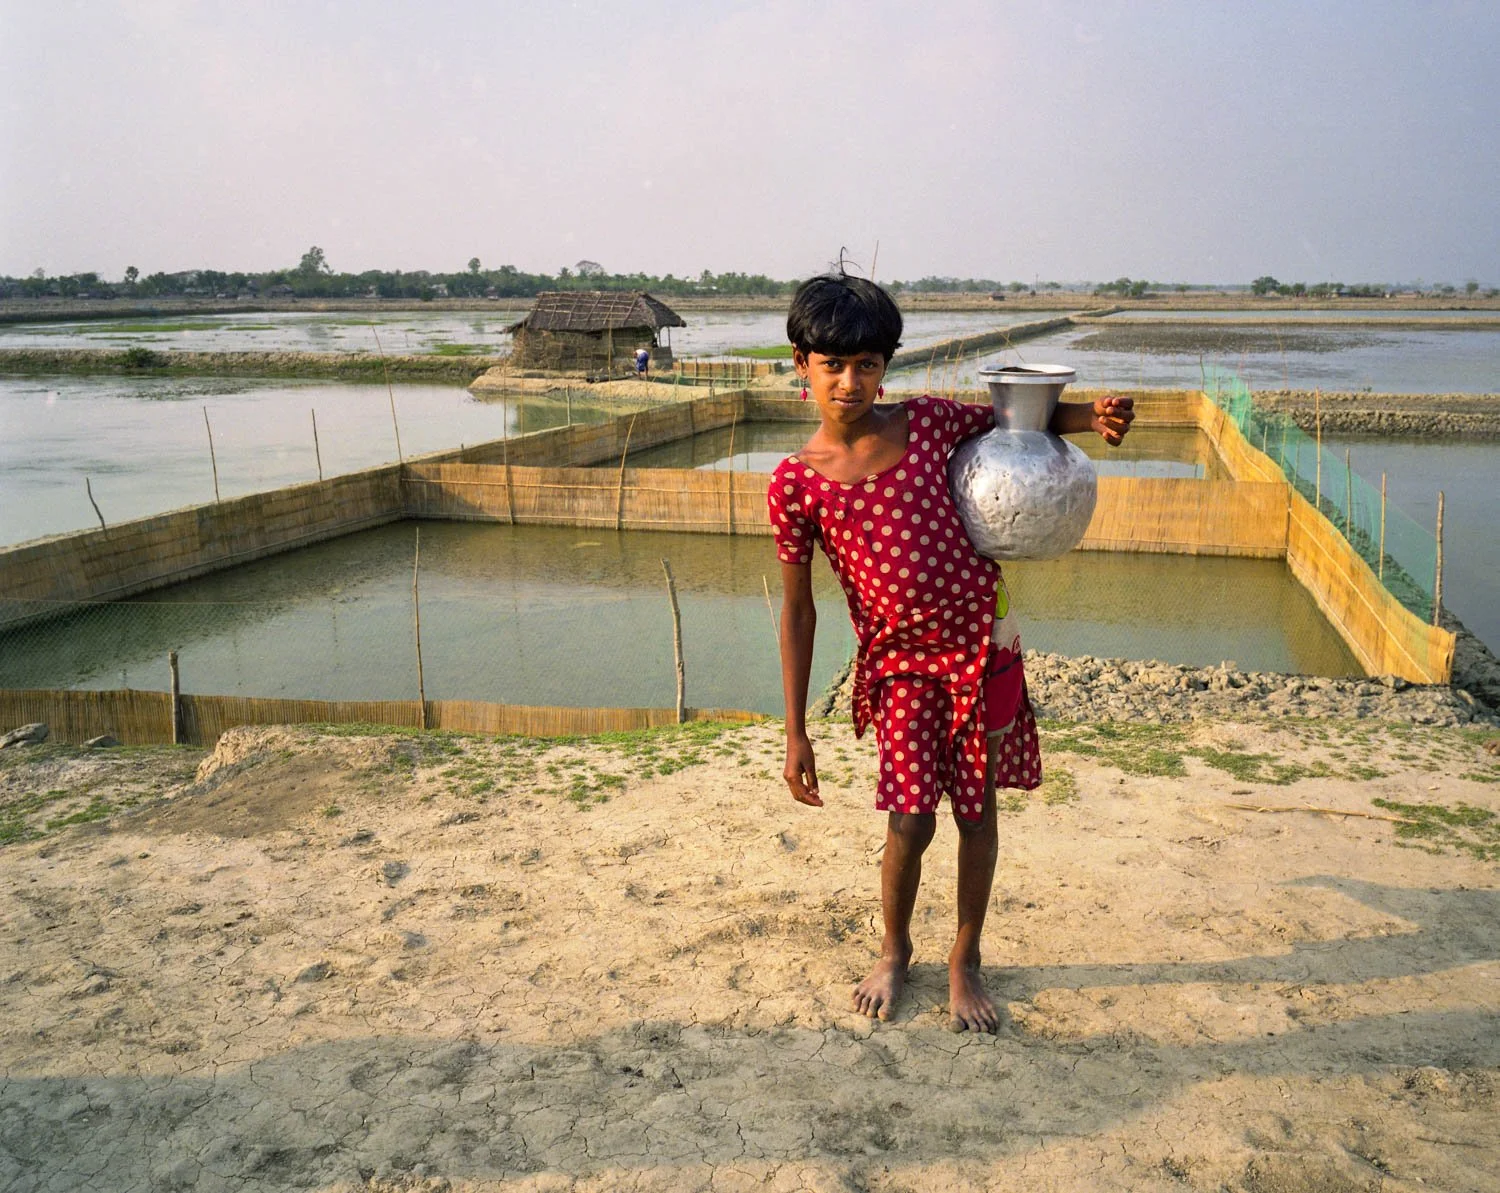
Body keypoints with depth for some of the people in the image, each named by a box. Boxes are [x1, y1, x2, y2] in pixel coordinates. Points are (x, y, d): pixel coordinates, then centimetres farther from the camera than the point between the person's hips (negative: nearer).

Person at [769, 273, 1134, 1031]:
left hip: (980, 639, 2)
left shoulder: (927, 422, -3)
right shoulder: (796, 482, -7)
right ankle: (894, 952, 29)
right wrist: (795, 732, -2)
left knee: (976, 810, 9)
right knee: (910, 821, -2)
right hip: (898, 658, -1)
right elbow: (797, 609, -2)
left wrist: (1091, 417, -5)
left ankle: (965, 960, 32)